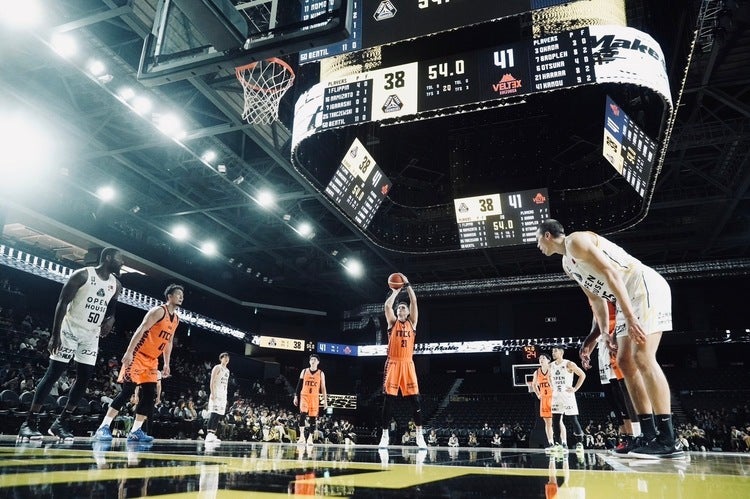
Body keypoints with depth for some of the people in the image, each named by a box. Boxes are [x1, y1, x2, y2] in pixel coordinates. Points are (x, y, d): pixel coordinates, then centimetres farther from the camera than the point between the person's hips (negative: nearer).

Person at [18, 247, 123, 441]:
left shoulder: (116, 285, 5)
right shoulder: (82, 275, -13)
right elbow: (62, 302, -14)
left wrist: (110, 319, -4)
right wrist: (55, 334, -20)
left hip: (91, 335, 6)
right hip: (70, 330, -6)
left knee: (84, 379, 1)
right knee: (53, 374, -6)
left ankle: (61, 423, 12)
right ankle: (29, 423, 2)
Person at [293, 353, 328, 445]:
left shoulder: (321, 373, 3)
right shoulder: (304, 371, 5)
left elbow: (323, 388, 4)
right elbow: (299, 385, 8)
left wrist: (325, 401, -1)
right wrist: (296, 397, 2)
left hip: (315, 397, 0)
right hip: (304, 396, 0)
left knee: (313, 418, 2)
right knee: (303, 414, -19)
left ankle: (310, 438, 12)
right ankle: (302, 436, -18)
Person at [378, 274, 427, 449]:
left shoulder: (412, 322, 11)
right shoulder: (392, 322, 9)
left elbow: (414, 302, 0)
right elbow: (387, 305, -7)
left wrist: (407, 285, -1)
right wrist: (396, 290, 2)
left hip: (407, 364, 1)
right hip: (393, 363, -1)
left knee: (415, 400, -2)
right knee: (388, 400, -1)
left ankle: (419, 436, 4)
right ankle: (385, 435, 6)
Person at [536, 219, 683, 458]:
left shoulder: (576, 241, -12)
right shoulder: (567, 263, 18)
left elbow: (610, 273, -22)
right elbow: (596, 297, 23)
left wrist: (629, 317, -27)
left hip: (647, 287, -10)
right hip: (629, 298, 10)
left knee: (643, 358, -16)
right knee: (625, 362, 4)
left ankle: (668, 441, -14)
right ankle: (651, 437, 6)